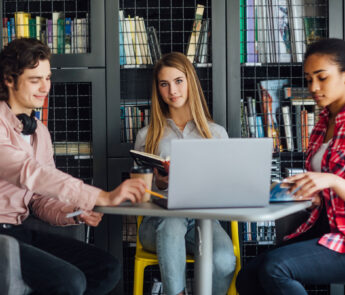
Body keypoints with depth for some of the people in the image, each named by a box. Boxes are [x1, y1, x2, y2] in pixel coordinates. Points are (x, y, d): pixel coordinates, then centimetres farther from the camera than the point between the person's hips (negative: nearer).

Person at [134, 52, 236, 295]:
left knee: (224, 260, -33)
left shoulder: (216, 133, 16)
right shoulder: (147, 136, 15)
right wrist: (158, 184, -9)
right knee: (172, 222, -38)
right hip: (159, 222, 0)